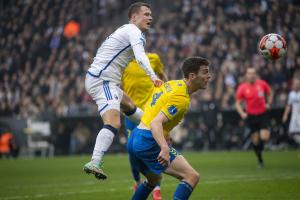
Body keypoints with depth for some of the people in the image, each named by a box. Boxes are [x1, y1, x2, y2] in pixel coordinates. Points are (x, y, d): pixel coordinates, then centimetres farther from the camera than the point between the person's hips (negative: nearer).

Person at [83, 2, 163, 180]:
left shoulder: (126, 30, 22)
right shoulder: (134, 32, -9)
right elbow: (140, 56, -29)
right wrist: (153, 76, -44)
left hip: (102, 80, 11)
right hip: (103, 80, -11)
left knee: (128, 105, 34)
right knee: (114, 123, -27)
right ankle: (95, 162, -44)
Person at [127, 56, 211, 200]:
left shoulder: (172, 84, 13)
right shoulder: (182, 98, -16)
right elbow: (155, 123, -27)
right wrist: (165, 149, -42)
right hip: (149, 141, -10)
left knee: (154, 179, 33)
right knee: (192, 177, -15)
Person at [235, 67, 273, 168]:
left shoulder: (262, 84, -3)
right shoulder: (242, 88, -6)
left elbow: (270, 93, 15)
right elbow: (237, 103, 0)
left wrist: (268, 104, -1)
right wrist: (242, 113, -16)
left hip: (262, 114, 0)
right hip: (251, 116, 0)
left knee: (264, 137, -16)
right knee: (255, 140, 3)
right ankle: (260, 160, 20)